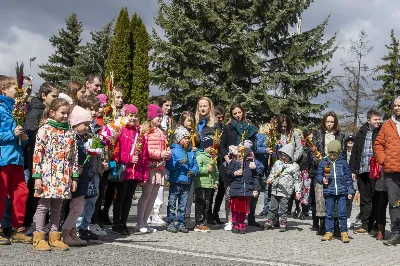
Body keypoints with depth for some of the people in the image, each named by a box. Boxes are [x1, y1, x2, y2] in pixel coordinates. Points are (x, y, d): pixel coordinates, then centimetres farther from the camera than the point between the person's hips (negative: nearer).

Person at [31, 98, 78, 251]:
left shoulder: (70, 133, 11)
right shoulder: (45, 130, -3)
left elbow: (74, 157, 12)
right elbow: (37, 154, -7)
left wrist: (74, 177, 9)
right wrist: (37, 176, -11)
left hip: (63, 176, 5)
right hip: (47, 174, -4)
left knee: (57, 207, 10)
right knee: (43, 204, 1)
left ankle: (54, 237, 16)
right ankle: (39, 237, 7)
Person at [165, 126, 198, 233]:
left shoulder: (191, 152, 13)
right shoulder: (173, 150, -4)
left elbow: (195, 165, 13)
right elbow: (168, 166, -11)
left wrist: (193, 171, -7)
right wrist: (178, 162, -23)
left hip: (187, 183, 5)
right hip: (175, 181, -5)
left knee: (183, 205, 11)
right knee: (172, 203, -2)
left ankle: (181, 223, 18)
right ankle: (170, 223, 5)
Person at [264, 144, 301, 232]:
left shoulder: (294, 166, -1)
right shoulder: (277, 163, 10)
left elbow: (296, 180, 0)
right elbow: (272, 173, 20)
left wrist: (297, 191, -4)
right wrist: (269, 179, -1)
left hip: (285, 192, -4)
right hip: (275, 189, 4)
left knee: (283, 209, 2)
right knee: (273, 207, 10)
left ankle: (283, 224, 12)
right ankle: (269, 222, 19)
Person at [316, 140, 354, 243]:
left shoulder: (343, 162, 6)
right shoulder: (323, 163, 5)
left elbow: (348, 178, 8)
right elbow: (318, 176, 10)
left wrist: (350, 191, 5)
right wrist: (323, 180, -11)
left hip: (342, 192, 0)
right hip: (329, 192, 1)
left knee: (342, 213, -1)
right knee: (329, 213, 6)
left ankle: (344, 233, 8)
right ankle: (329, 232, 15)